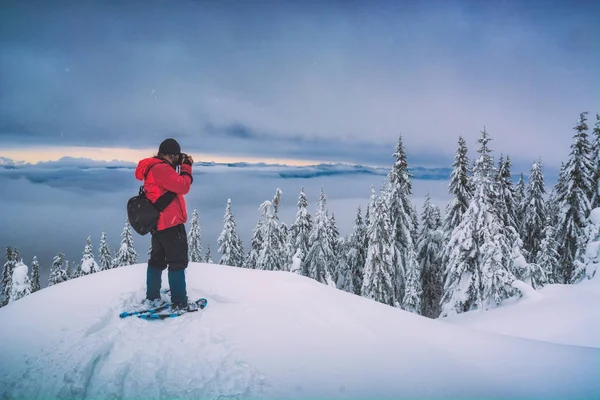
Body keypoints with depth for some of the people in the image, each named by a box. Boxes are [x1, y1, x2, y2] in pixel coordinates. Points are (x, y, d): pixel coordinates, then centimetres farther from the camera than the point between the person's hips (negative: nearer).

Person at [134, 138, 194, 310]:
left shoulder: (153, 168, 14)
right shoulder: (160, 168, -19)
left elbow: (173, 185, 21)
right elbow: (183, 187, -23)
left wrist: (181, 167, 9)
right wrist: (186, 167, -10)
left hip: (158, 223, 10)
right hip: (171, 223, -10)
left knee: (157, 260, 17)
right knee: (177, 262, -4)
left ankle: (152, 298, 25)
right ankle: (179, 302, 0)